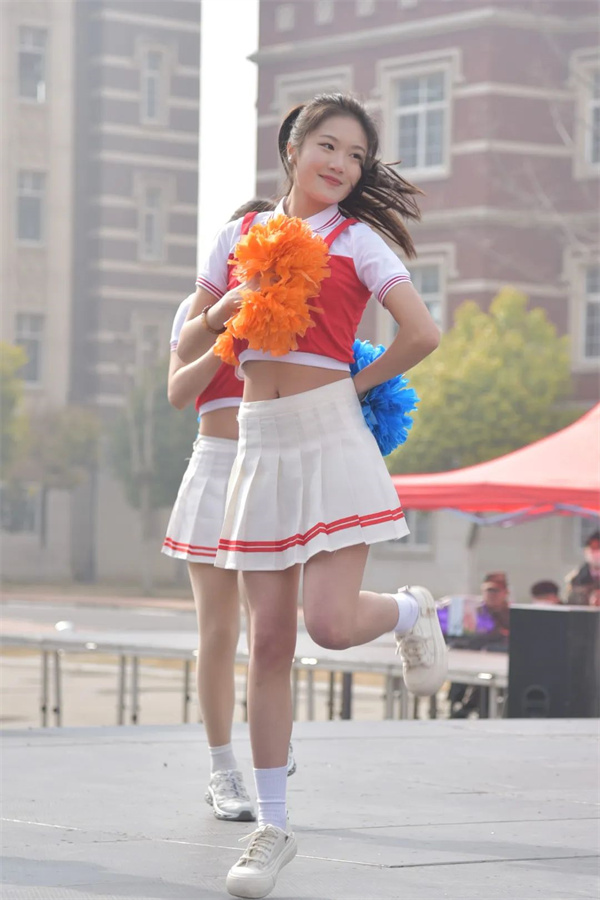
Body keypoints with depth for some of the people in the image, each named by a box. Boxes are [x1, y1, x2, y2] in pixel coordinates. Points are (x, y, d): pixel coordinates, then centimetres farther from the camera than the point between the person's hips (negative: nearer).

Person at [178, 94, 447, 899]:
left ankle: (411, 611, 19)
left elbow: (422, 334, -9)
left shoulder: (356, 239, 1)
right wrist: (225, 307, -5)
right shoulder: (241, 235, 12)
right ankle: (272, 827, 10)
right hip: (261, 444, 4)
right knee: (269, 643, 3)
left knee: (331, 622, -18)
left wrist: (355, 384, 0)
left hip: (331, 438, -3)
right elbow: (188, 348, 14)